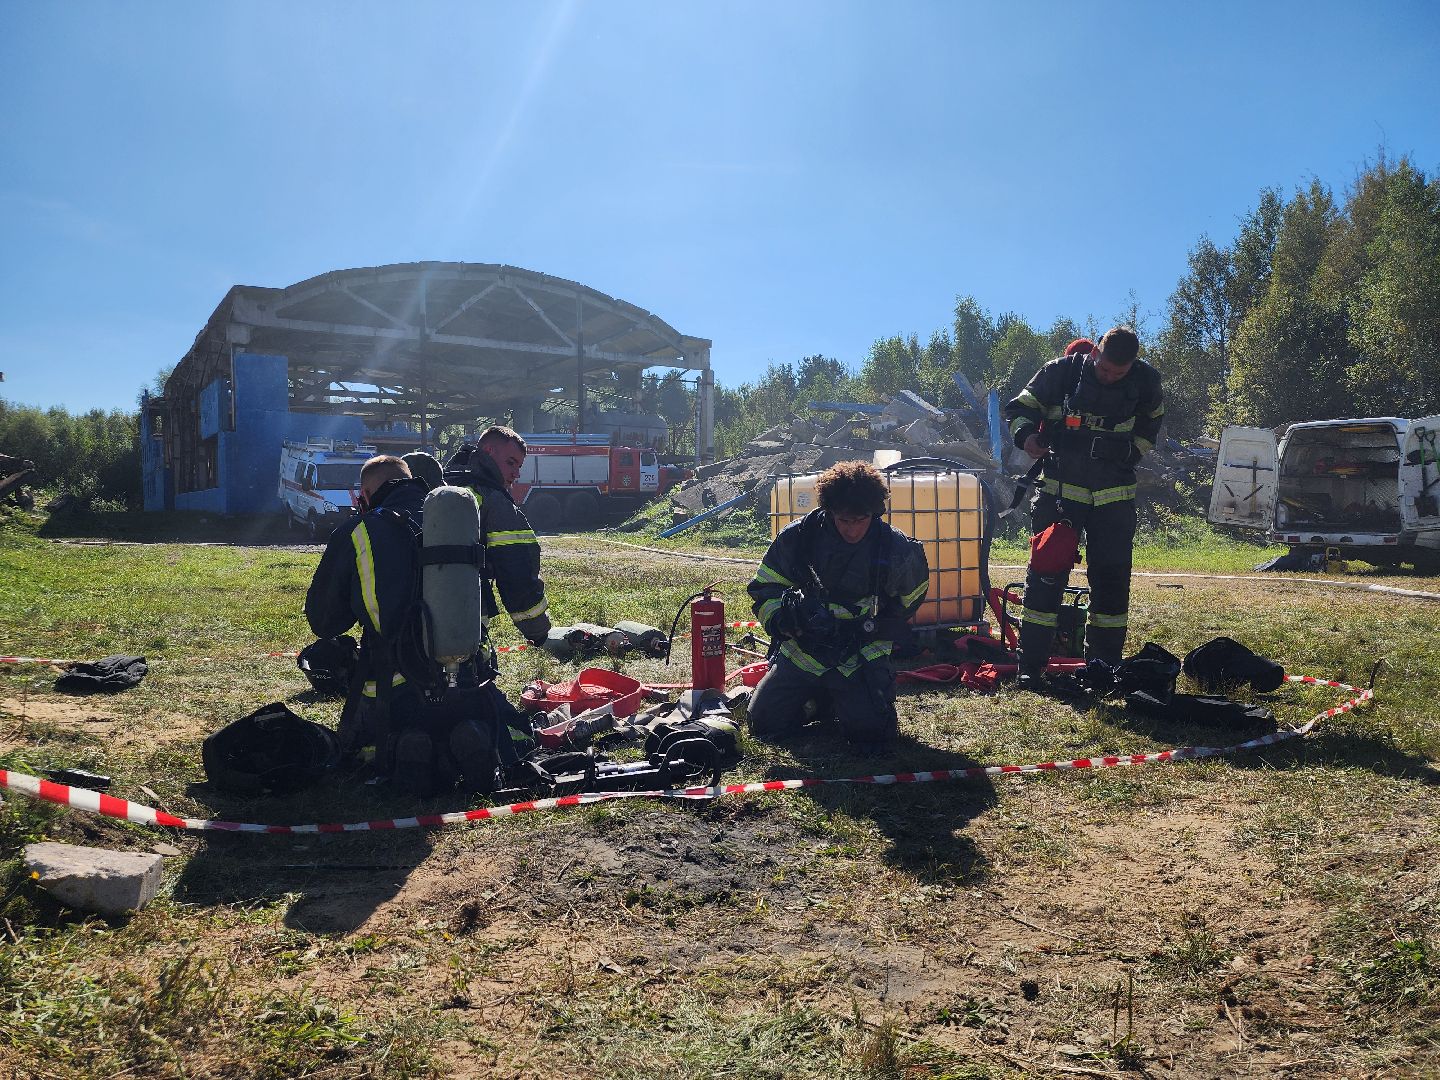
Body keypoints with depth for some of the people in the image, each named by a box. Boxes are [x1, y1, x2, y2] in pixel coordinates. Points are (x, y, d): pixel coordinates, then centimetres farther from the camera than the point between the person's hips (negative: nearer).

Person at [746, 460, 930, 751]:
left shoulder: (895, 550, -9)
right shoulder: (797, 537, -8)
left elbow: (908, 601, 10)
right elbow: (763, 588, 1)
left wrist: (871, 629, 0)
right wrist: (783, 618, -18)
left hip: (860, 659, -1)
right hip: (801, 652, 2)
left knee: (870, 734, -18)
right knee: (764, 724, -6)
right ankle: (817, 699, 24)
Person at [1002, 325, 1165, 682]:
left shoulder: (1145, 381, 0)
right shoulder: (1062, 371, -8)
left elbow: (1151, 422, 20)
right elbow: (1020, 407, 0)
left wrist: (1129, 454, 7)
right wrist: (1026, 434, -20)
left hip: (1114, 495, 3)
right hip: (1060, 488, -2)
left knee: (1112, 578, 6)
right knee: (1045, 572, -7)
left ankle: (1104, 663, 19)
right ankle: (1030, 665, -2)